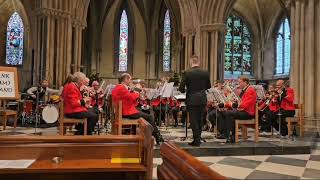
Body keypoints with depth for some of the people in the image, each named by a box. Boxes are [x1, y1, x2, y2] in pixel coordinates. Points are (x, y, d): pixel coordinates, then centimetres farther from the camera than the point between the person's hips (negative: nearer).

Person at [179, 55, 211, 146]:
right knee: (199, 120, 16)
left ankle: (196, 140, 5)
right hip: (202, 100, 4)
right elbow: (208, 86, 12)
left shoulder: (187, 73, -11)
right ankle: (198, 138, 26)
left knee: (193, 120, 3)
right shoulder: (205, 73, 0)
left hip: (192, 100, -4)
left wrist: (185, 90, 11)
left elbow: (181, 88, -10)